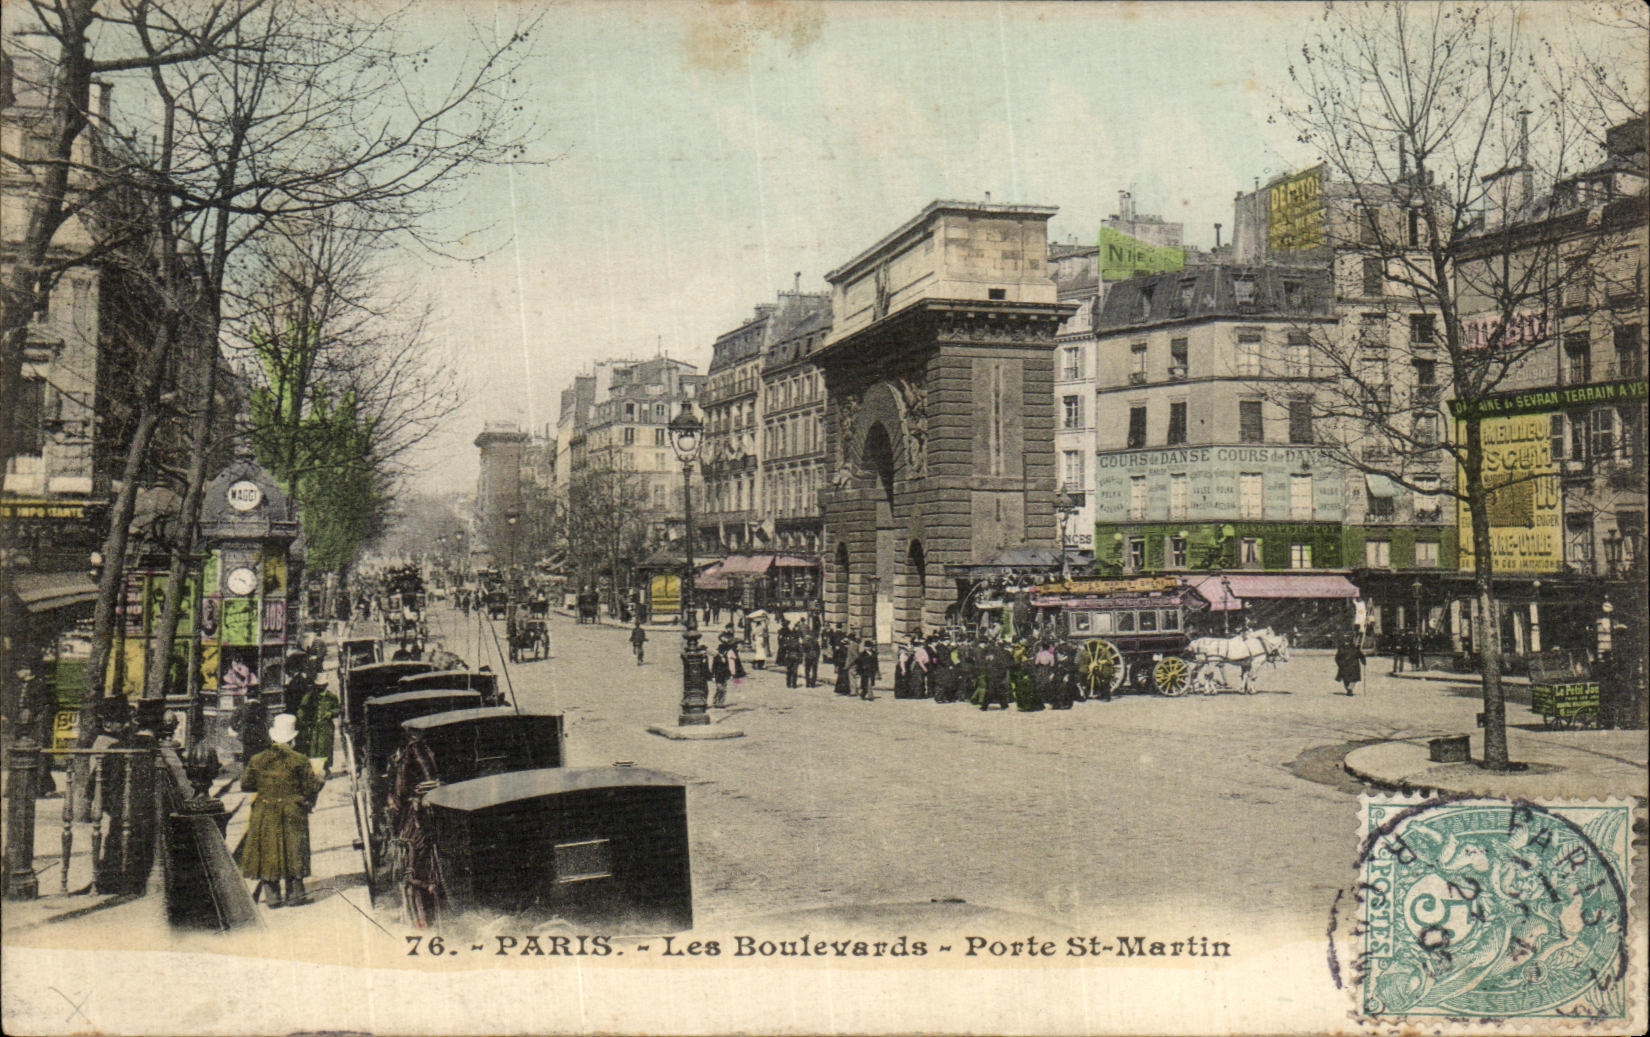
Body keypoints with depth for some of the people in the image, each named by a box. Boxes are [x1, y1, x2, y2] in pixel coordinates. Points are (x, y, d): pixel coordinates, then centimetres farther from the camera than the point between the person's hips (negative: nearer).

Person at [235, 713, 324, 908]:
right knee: (293, 852, 9)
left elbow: (246, 784, 6)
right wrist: (318, 780, 14)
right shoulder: (299, 761, -9)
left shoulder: (258, 760, -3)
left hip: (264, 816, 1)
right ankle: (294, 891, 10)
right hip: (292, 815, -1)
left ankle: (271, 894, 8)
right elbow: (310, 788, -7)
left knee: (267, 853, 8)